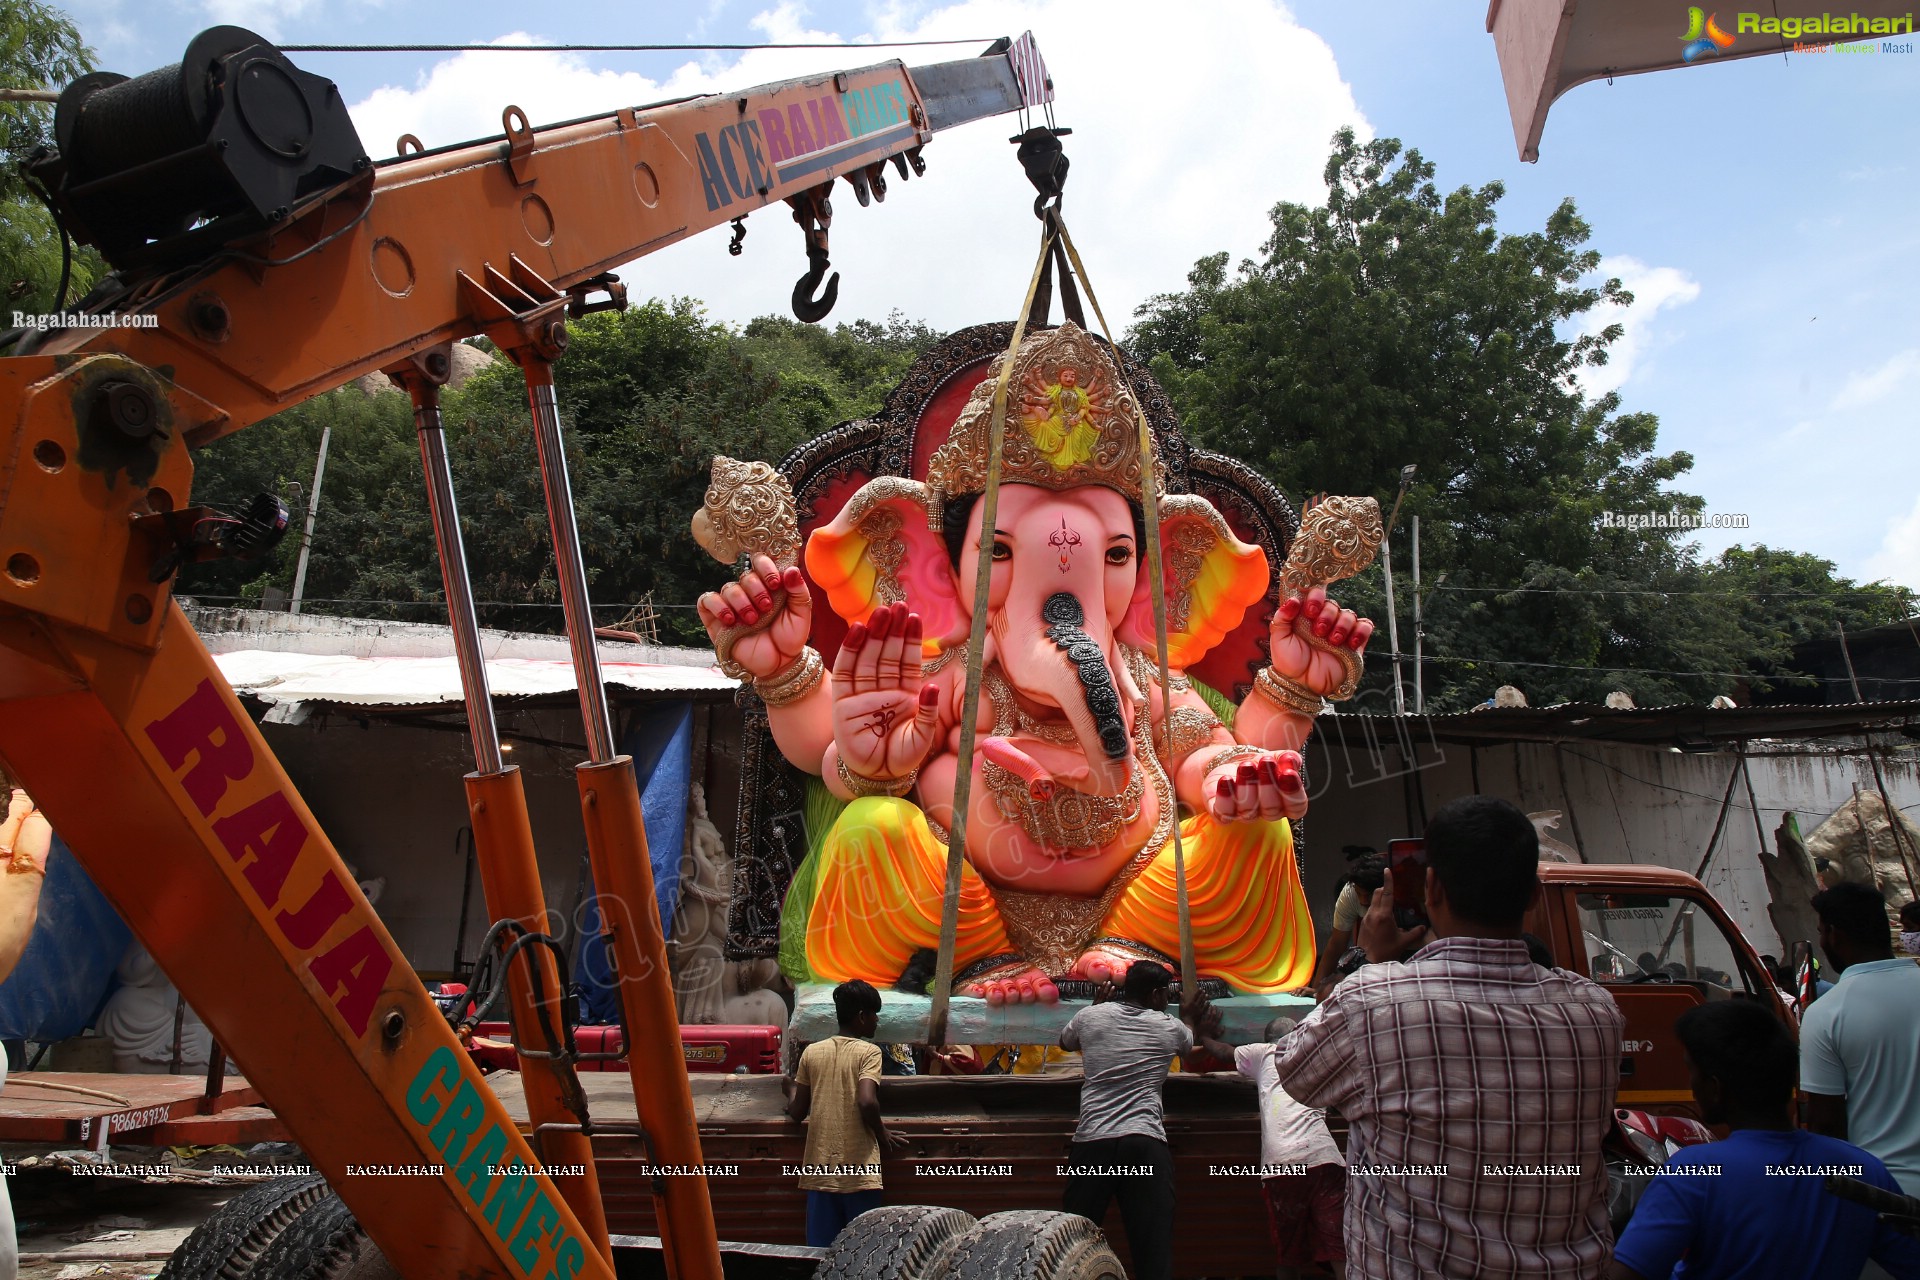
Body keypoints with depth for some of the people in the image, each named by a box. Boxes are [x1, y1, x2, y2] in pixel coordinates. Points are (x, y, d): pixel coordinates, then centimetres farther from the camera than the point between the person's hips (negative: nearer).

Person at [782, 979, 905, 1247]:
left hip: (820, 1171, 4)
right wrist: (882, 1135, -3)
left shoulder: (812, 1052, 6)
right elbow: (867, 1102, -20)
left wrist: (791, 1087, 29)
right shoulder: (868, 1051, -6)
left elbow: (797, 1112, 8)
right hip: (858, 1172, -4)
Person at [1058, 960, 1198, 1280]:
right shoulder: (1170, 1028, 10)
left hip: (1093, 1140, 1)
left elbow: (1065, 1041, 34)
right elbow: (1192, 1046, 35)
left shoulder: (1090, 1016, 11)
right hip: (1146, 1142, -1)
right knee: (1154, 1248, 1)